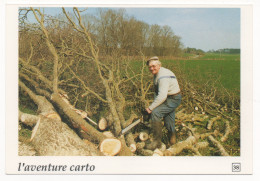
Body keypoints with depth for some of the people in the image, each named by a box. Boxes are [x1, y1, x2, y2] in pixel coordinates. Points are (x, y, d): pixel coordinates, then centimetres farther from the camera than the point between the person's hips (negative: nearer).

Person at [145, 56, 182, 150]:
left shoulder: (163, 76, -26)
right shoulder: (157, 74, 7)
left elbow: (162, 96, -33)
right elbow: (157, 92, 16)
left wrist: (151, 108, -28)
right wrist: (155, 104, 7)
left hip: (173, 99, -10)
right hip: (169, 98, 10)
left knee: (155, 113, -22)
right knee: (169, 120, 20)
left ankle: (157, 141, -15)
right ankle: (172, 138, 41)